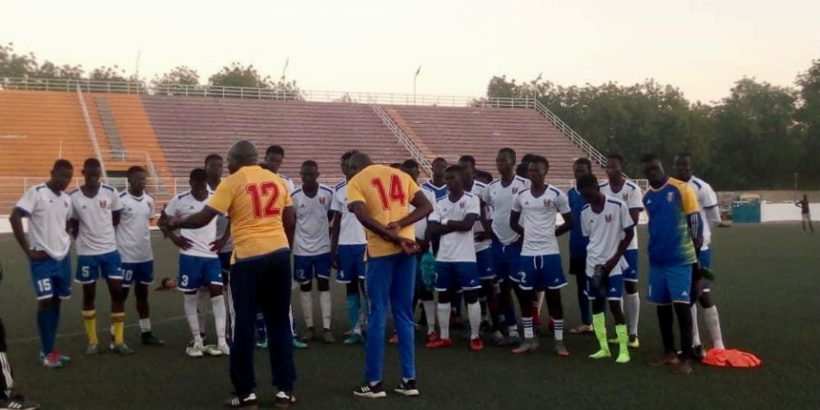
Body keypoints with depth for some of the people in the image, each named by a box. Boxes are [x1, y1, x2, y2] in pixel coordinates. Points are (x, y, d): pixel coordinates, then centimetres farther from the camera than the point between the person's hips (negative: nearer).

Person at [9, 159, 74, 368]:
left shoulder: (67, 199, 10)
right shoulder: (36, 192, -12)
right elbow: (14, 218, -18)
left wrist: (65, 242, 11)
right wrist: (28, 250, -16)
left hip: (62, 257, 7)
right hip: (42, 258, -7)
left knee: (56, 302, 9)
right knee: (45, 301, -7)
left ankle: (49, 349, 18)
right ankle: (47, 352, 2)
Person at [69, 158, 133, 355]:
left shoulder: (110, 192, -4)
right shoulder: (74, 197, -6)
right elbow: (73, 226, 5)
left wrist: (106, 235, 5)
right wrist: (84, 239, -5)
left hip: (110, 250, 1)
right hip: (86, 253, -1)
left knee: (117, 292, -2)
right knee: (88, 295, 8)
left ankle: (119, 341, 5)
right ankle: (93, 341, 18)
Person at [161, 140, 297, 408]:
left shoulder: (232, 183, -3)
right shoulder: (277, 181, 12)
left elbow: (204, 218, -5)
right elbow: (290, 222, 13)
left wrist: (175, 224, 11)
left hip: (249, 257, -4)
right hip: (279, 254, 5)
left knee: (244, 325, 6)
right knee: (280, 323, 11)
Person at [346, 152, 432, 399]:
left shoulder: (356, 181, 2)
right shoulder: (400, 175, 16)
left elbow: (363, 216, -14)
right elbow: (426, 207, 8)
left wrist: (396, 239, -15)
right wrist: (400, 225, -5)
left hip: (381, 251, -4)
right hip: (407, 248, 4)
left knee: (377, 315, 4)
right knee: (404, 314, 12)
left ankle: (374, 382, 8)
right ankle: (409, 379, 14)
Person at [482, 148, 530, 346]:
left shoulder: (525, 185, -10)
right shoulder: (492, 186, 6)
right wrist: (488, 230, 13)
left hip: (518, 244, -5)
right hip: (498, 244, 5)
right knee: (503, 287, 8)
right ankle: (511, 330, 16)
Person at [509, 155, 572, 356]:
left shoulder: (557, 195, -6)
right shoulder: (520, 195, 3)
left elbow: (569, 222, 3)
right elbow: (513, 222, 16)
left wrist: (552, 233, -1)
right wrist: (528, 233, 4)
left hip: (549, 252, -3)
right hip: (527, 252, 3)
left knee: (553, 295, 3)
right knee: (525, 295, 7)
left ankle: (559, 341, 13)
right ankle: (529, 339, 19)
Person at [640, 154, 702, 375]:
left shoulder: (681, 189, -9)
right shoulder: (647, 197, 8)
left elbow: (695, 222, -6)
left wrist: (697, 256, -4)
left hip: (680, 258, -6)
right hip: (657, 259, 6)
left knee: (681, 305, -6)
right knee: (662, 305, 10)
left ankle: (686, 358, 1)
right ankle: (669, 353, 22)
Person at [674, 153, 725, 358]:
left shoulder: (702, 188, -10)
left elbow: (715, 219, -5)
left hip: (698, 249, -5)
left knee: (704, 295, -3)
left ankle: (718, 344, 6)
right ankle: (695, 343, 20)